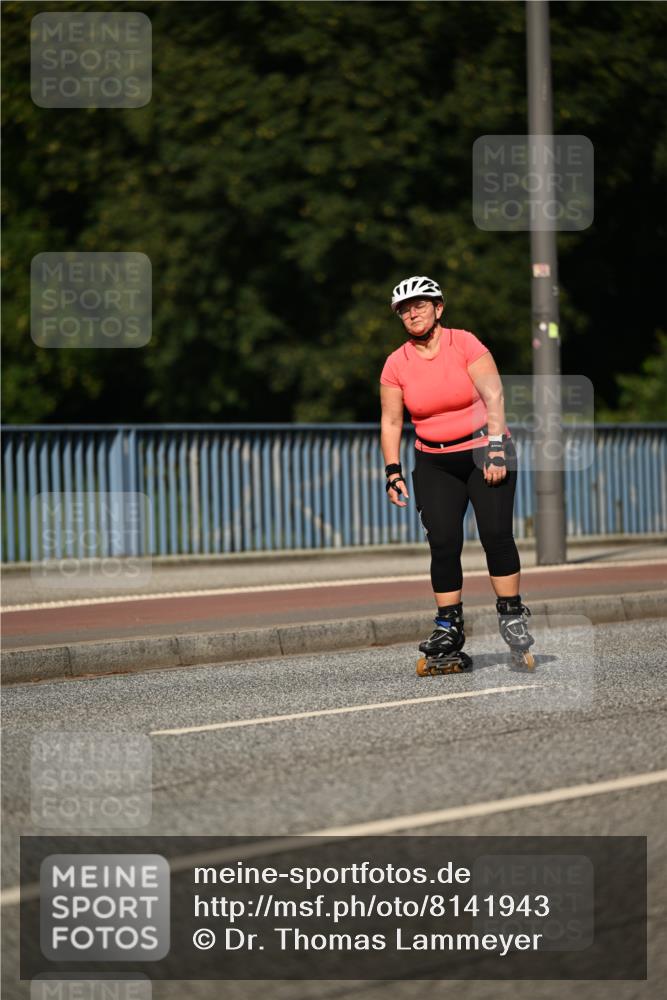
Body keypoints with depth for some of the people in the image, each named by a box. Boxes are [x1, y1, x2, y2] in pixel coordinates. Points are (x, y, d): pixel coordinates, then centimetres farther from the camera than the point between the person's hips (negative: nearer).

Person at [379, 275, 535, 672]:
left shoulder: (465, 343, -8)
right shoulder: (396, 364, 0)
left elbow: (493, 394, -15)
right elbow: (391, 421, 6)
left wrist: (495, 446, -23)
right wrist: (393, 472, -1)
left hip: (485, 451, -2)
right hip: (434, 464, 2)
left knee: (496, 533, -14)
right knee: (443, 543, -8)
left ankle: (512, 618, -3)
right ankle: (449, 630, -2)